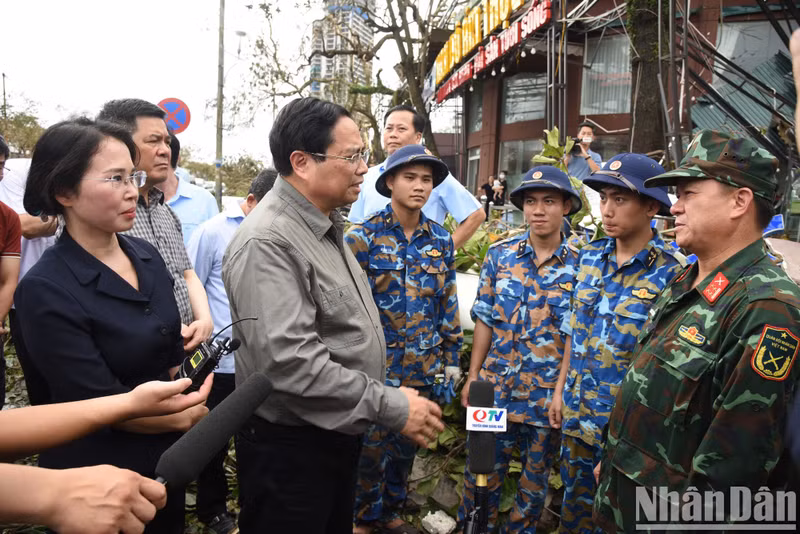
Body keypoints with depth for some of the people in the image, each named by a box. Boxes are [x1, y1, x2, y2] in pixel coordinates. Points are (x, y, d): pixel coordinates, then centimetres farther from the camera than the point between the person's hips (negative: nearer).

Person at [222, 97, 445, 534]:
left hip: (338, 432, 9)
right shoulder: (268, 242, -24)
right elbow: (290, 362, -32)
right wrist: (392, 407, -25)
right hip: (288, 446, -9)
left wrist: (388, 401, 16)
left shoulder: (327, 227, 8)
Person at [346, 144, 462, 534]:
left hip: (425, 368, 4)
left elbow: (449, 304, 10)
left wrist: (451, 357, 9)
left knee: (407, 446, 18)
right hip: (375, 366, -4)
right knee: (371, 448, 7)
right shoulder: (363, 236, -8)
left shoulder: (441, 240, 5)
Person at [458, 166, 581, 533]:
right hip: (496, 387, 1)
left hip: (549, 394, -1)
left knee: (536, 477, 16)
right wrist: (472, 376, 3)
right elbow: (484, 321, 4)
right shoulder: (500, 255, -1)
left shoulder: (580, 265, -6)